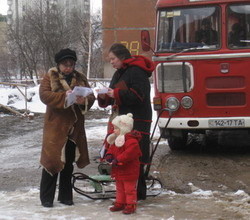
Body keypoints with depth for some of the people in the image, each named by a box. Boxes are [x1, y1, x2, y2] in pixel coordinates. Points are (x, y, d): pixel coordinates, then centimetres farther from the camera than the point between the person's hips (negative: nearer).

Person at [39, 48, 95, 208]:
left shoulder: (81, 79, 11)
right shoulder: (50, 77, 0)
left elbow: (91, 97, 5)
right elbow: (44, 95, -14)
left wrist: (84, 100, -18)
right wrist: (64, 96, -27)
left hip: (75, 127, 4)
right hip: (55, 127, -4)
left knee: (68, 163, 11)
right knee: (52, 161, -4)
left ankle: (65, 196, 21)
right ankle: (46, 197, 4)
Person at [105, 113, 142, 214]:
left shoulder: (131, 141, -23)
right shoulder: (117, 139, 10)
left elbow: (129, 153, -32)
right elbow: (112, 148, 18)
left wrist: (118, 160, -32)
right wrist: (109, 155, -4)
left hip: (129, 171, -10)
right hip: (119, 171, 10)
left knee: (129, 189, 1)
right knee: (119, 188, 19)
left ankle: (131, 205, 9)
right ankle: (120, 203, 30)